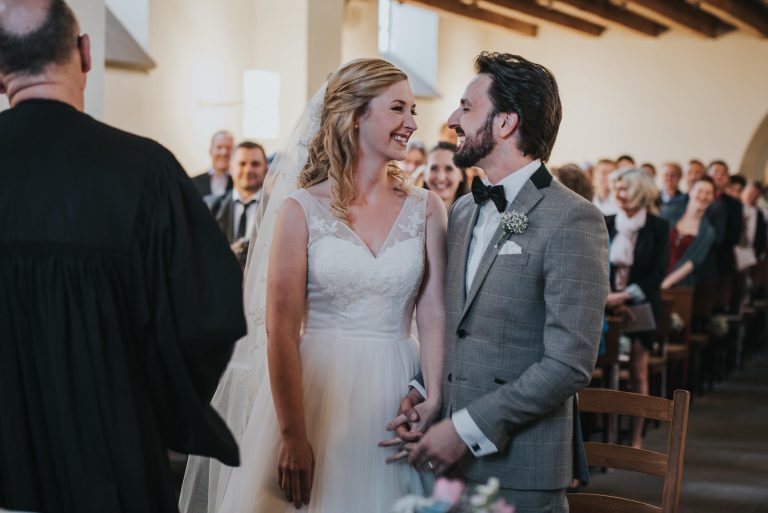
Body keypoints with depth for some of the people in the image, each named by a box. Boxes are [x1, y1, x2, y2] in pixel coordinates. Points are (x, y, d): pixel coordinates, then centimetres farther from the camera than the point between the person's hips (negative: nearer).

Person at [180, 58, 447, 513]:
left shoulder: (426, 209, 5)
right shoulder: (302, 209, -4)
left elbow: (434, 316, -2)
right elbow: (281, 331, -8)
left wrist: (433, 400, -16)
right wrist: (292, 436, -13)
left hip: (396, 400, 3)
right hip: (314, 394, -2)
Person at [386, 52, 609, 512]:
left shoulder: (573, 221, -13)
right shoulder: (463, 211, 11)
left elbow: (569, 365, -18)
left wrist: (466, 428, -18)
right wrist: (422, 391, 0)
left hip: (520, 472, -6)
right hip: (450, 460, 6)